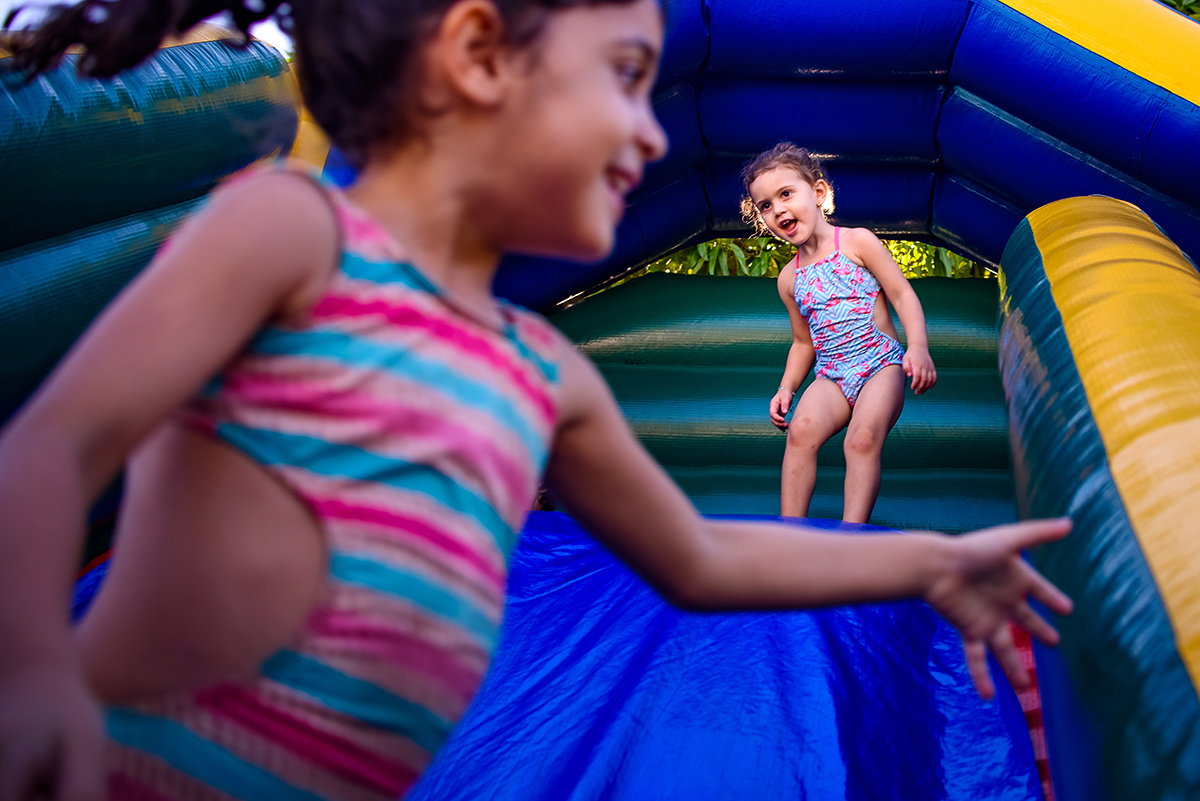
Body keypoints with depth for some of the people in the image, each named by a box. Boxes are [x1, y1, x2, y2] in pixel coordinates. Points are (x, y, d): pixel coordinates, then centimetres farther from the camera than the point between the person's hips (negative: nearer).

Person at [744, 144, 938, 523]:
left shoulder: (857, 242, 2)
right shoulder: (789, 279, 16)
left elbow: (903, 294, -3)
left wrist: (918, 347, -19)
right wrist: (786, 388, 9)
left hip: (881, 365, -3)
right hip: (831, 376, 3)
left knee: (863, 437, -29)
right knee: (802, 429, -26)